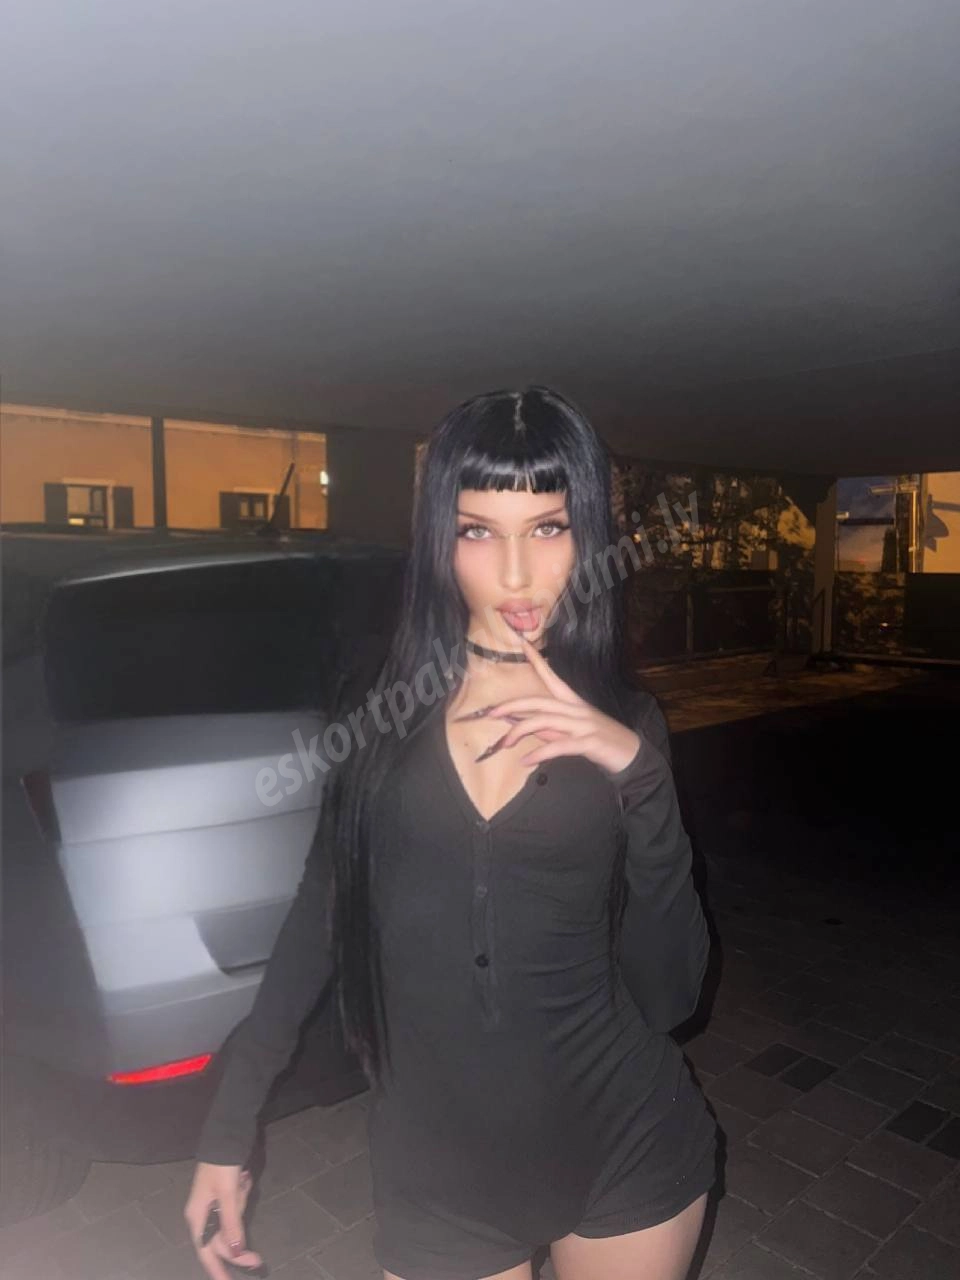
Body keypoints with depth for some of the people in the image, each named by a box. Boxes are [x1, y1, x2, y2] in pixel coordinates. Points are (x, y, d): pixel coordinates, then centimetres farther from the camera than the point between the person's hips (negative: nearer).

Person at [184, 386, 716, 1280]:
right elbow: (322, 914, 1)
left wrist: (640, 776, -22)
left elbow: (669, 987, -10)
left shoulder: (620, 723, -7)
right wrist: (229, 1128, 2)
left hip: (625, 1145, 1)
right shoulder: (389, 706, -6)